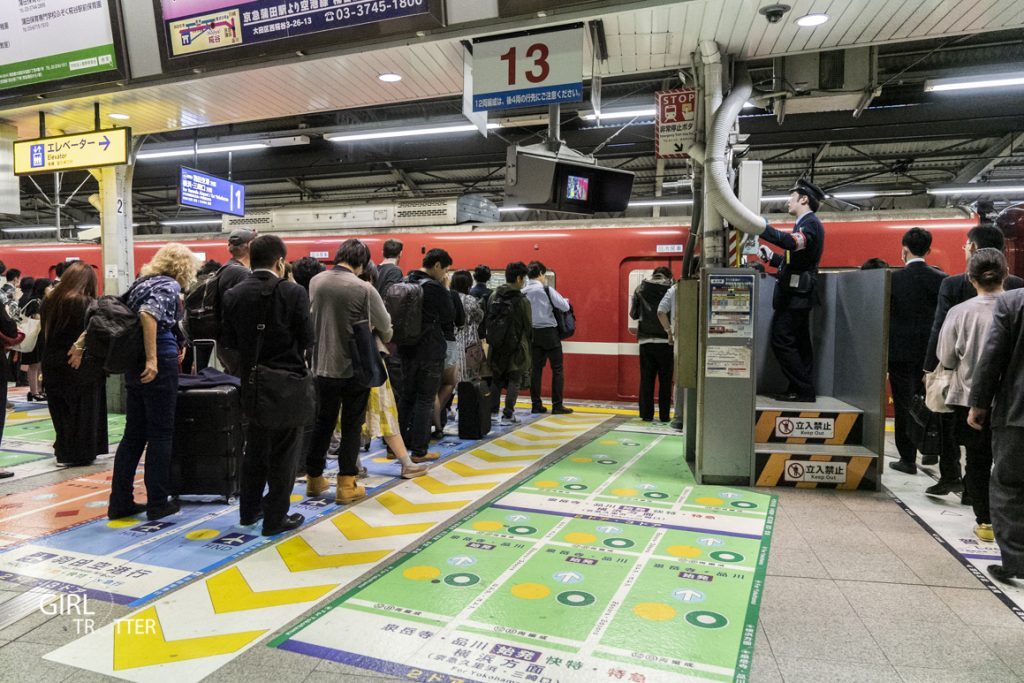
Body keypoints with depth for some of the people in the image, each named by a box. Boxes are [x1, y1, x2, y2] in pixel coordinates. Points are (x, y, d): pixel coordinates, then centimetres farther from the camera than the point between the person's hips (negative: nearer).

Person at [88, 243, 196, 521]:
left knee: (133, 434, 12)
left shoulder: (141, 283, 15)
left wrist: (82, 344, 19)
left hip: (133, 365, 8)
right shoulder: (170, 285, -9)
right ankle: (157, 503, 7)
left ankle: (120, 502, 17)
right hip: (159, 366, -8)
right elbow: (149, 314, -25)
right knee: (160, 435, 0)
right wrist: (152, 359, -27)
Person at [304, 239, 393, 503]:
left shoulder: (316, 281, -1)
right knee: (351, 426, 7)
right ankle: (346, 484, 11)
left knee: (323, 422, 16)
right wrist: (383, 340, 17)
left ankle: (314, 479, 27)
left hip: (323, 366, 4)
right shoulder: (364, 289, -16)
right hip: (355, 367, -4)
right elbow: (385, 326, -6)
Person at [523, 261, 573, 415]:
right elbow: (565, 307, -13)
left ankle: (536, 404, 12)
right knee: (558, 369, 3)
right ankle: (557, 405, 1)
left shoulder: (523, 292, 1)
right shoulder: (546, 290, -11)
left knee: (536, 369, 9)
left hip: (533, 333, 5)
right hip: (549, 332, -5)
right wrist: (566, 300, 8)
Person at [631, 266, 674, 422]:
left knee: (646, 379, 8)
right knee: (665, 380, 6)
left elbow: (633, 314, 7)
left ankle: (646, 414, 9)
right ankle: (664, 415, 9)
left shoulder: (641, 289, 2)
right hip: (666, 341, -2)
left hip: (646, 341, 2)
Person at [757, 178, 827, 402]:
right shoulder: (805, 223, 21)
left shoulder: (810, 223, -11)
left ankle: (803, 390, -8)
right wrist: (771, 257, 10)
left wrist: (760, 227, -35)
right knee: (799, 344, 11)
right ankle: (803, 391, 17)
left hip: (796, 294, -10)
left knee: (781, 341, -12)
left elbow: (792, 242, -33)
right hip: (797, 294, 10)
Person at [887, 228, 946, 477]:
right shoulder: (941, 279, -2)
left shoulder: (894, 278, -10)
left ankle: (908, 459, 9)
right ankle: (930, 451, 26)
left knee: (904, 405, 4)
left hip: (901, 351, -3)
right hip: (930, 351, 3)